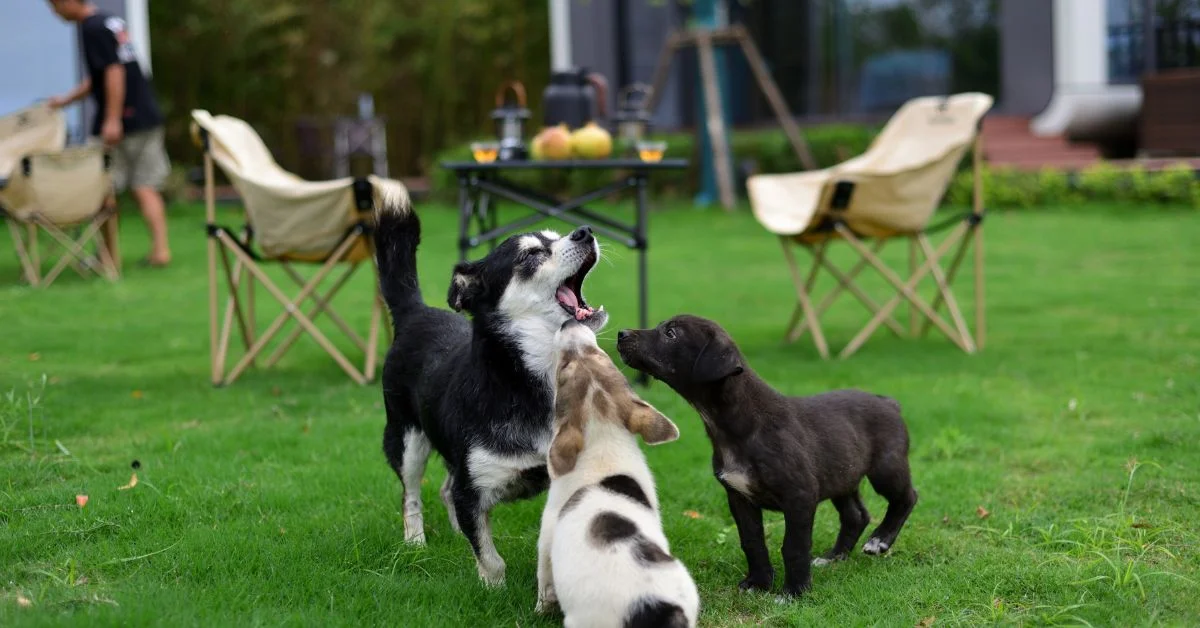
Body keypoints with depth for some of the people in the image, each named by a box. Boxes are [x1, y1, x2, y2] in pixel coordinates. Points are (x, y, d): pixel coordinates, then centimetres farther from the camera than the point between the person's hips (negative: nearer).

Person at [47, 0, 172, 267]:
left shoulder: (93, 29, -12)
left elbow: (115, 72, -20)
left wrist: (113, 120, -22)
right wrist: (67, 99, 30)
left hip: (123, 123, -8)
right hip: (147, 116, 8)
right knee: (145, 187, 8)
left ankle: (108, 254, 9)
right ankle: (160, 249, 3)